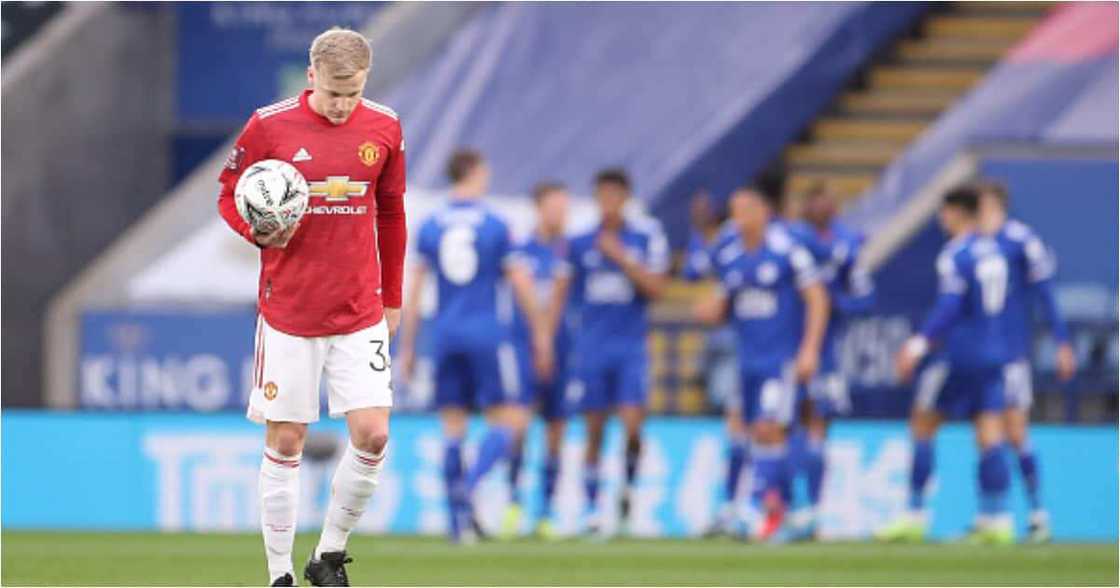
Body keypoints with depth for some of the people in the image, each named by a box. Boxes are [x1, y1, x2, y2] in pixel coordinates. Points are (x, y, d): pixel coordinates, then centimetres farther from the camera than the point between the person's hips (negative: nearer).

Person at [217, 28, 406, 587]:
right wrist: (258, 232, -16)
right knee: (285, 442, 1)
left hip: (360, 313, 2)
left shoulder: (383, 129, 2)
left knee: (372, 436, -8)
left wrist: (392, 298, 16)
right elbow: (229, 195, 4)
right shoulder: (269, 125, -7)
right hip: (288, 309, -2)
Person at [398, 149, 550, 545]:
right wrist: (539, 334, 9)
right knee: (510, 419, 1)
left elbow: (413, 289, 5)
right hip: (487, 333, -4)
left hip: (445, 334, 4)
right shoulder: (494, 226, -4)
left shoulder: (429, 228, 5)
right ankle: (469, 484, -23)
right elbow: (520, 283, -2)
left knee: (453, 427, 8)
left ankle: (458, 519, 5)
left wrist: (407, 346, 11)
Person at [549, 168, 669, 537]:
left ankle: (628, 484, 14)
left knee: (632, 426, -13)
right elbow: (562, 290, 9)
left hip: (631, 345, -1)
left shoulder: (647, 237, 1)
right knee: (594, 432, 3)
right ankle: (591, 509, 11)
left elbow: (655, 288, -5)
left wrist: (621, 257, -15)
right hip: (590, 348, 1)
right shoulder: (580, 241, 4)